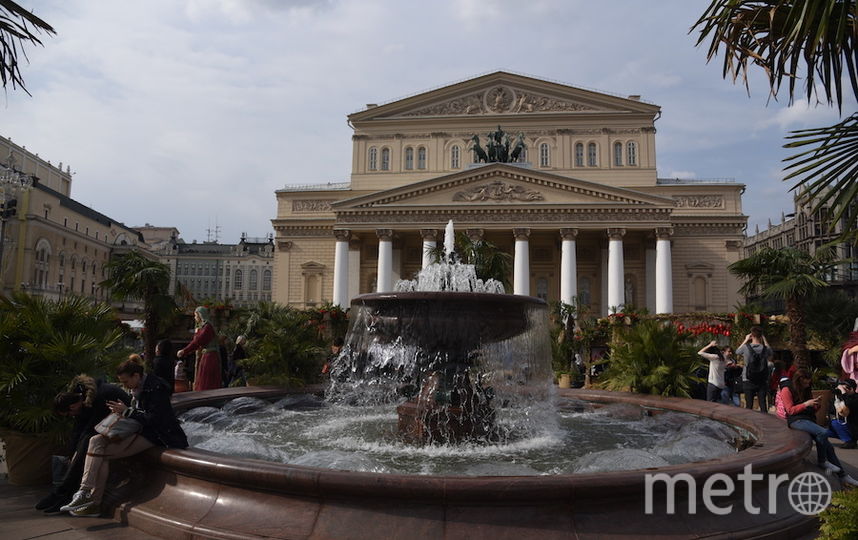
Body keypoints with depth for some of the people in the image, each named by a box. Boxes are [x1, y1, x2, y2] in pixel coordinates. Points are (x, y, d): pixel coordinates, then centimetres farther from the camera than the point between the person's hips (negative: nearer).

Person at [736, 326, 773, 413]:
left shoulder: (746, 347, -11)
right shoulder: (765, 348, -7)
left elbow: (737, 351, 12)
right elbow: (771, 353, 18)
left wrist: (746, 340, 16)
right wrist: (765, 340, 20)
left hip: (748, 381, -1)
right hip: (762, 381, 1)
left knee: (749, 406, 3)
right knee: (763, 405, 6)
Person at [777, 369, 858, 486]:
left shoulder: (806, 391, 23)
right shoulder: (787, 390, 2)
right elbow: (790, 410, -5)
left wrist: (815, 405, 5)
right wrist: (805, 404, -14)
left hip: (809, 419, 7)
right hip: (796, 420, -7)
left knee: (828, 446, -8)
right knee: (823, 432, -30)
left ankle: (842, 475, -4)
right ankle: (821, 461, -12)